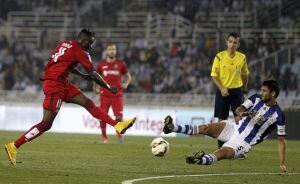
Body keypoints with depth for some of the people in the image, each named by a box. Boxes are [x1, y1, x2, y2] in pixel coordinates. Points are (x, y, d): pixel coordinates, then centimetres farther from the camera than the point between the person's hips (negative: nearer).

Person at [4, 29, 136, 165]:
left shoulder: (64, 44, 14)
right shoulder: (79, 52, -11)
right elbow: (93, 75, -8)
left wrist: (82, 75, 35)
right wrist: (109, 88, 4)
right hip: (54, 85, -10)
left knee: (87, 102, 7)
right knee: (46, 124, -9)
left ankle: (117, 125, 7)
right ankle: (13, 146, -7)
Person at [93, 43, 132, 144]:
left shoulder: (121, 64, 4)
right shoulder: (102, 64, 6)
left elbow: (128, 76, 13)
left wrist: (126, 84, -6)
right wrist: (95, 87, 10)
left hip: (117, 95, -1)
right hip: (104, 95, 1)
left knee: (119, 117, -8)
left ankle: (119, 133, 18)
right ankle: (104, 137, 14)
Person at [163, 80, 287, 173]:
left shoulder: (278, 116, -13)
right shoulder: (256, 98, 2)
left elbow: (281, 140, -8)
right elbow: (238, 110, -4)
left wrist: (282, 163, -12)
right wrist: (242, 113, -30)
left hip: (243, 144, -5)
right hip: (235, 130, 5)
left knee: (220, 154, -33)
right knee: (206, 128, -13)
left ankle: (202, 160, -60)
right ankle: (172, 128, -14)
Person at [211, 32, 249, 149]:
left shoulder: (242, 57, 0)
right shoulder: (219, 56, -7)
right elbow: (214, 75, -6)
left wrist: (244, 89, 16)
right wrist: (221, 88, -18)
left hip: (237, 90, 1)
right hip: (223, 91, -1)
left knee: (239, 119, -8)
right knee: (221, 120, 4)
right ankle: (221, 149, 15)